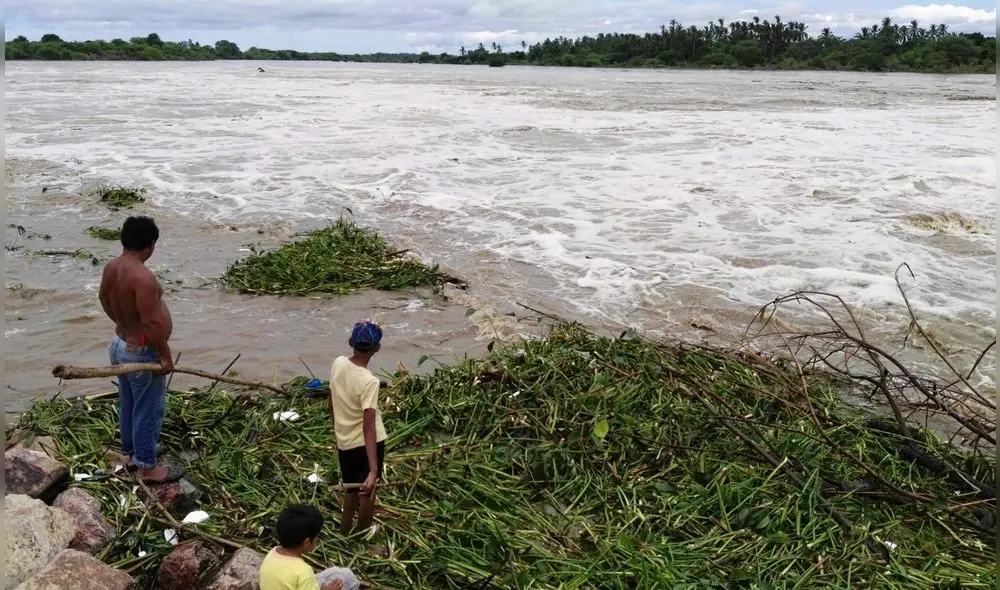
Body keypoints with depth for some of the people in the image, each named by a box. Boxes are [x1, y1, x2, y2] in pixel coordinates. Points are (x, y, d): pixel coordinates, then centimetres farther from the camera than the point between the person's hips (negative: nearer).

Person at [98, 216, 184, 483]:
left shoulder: (111, 267, -1)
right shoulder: (143, 277, -30)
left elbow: (104, 298, 18)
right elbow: (151, 322, -29)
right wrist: (165, 355, -18)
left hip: (120, 344, 9)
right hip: (142, 353, -9)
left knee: (128, 405, 22)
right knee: (148, 410, 5)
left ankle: (130, 454, 38)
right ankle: (147, 467, 16)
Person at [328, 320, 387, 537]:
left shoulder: (337, 363, -8)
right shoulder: (369, 381, -26)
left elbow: (331, 405, 6)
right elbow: (368, 427, -31)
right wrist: (373, 470, -34)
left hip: (345, 442, 6)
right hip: (366, 443, -6)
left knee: (351, 490, 23)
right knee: (367, 492, 14)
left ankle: (344, 535, 38)